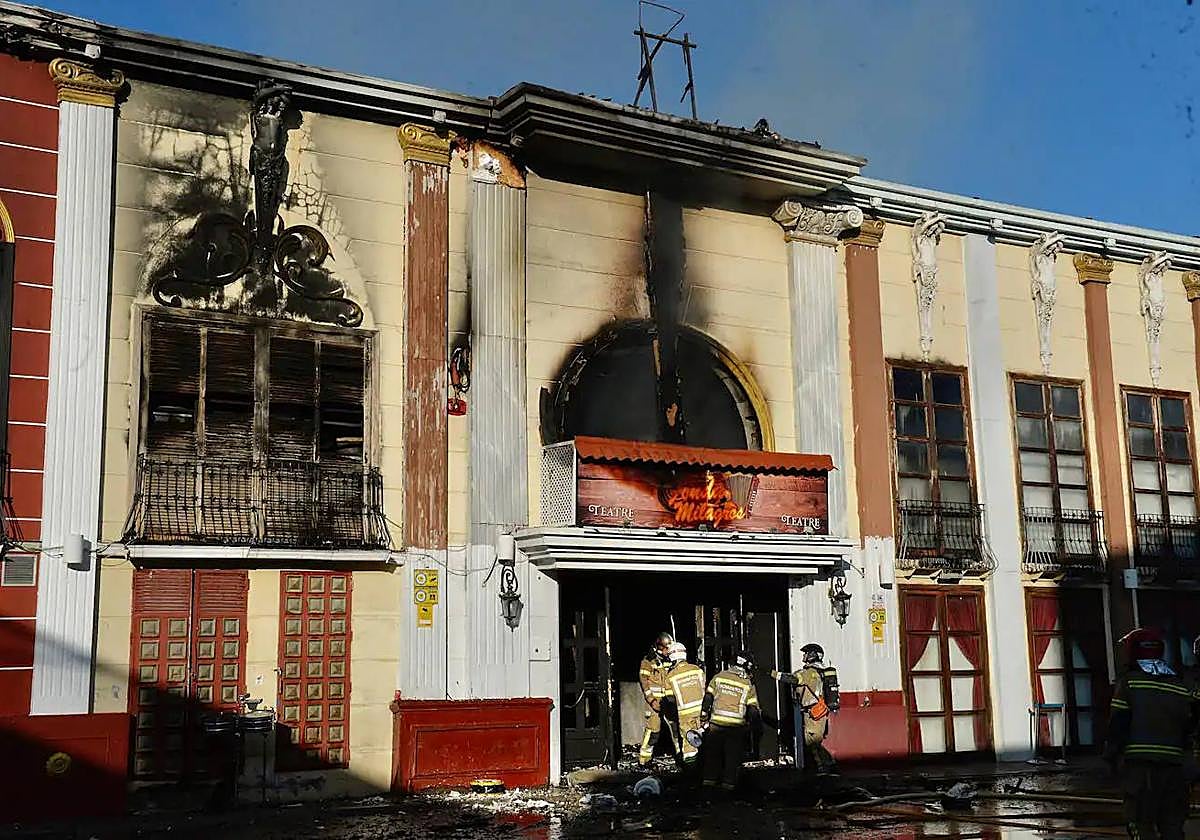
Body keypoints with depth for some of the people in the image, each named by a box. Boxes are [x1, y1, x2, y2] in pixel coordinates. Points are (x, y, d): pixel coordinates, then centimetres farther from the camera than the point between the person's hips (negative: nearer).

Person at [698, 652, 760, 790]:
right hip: (736, 726, -2)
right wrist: (755, 720, 15)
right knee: (733, 755, 10)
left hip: (716, 723, 2)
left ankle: (709, 779, 15)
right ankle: (728, 781, 10)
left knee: (712, 752, 14)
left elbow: (708, 698, 2)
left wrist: (703, 719, 6)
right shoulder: (748, 684, -1)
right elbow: (753, 709, -2)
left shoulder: (719, 677, 3)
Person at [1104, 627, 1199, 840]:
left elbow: (1119, 723, -8)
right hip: (1172, 764, 4)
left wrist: (1111, 755, 1)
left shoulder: (1129, 681, -5)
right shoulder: (1179, 685, 8)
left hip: (1138, 764, -4)